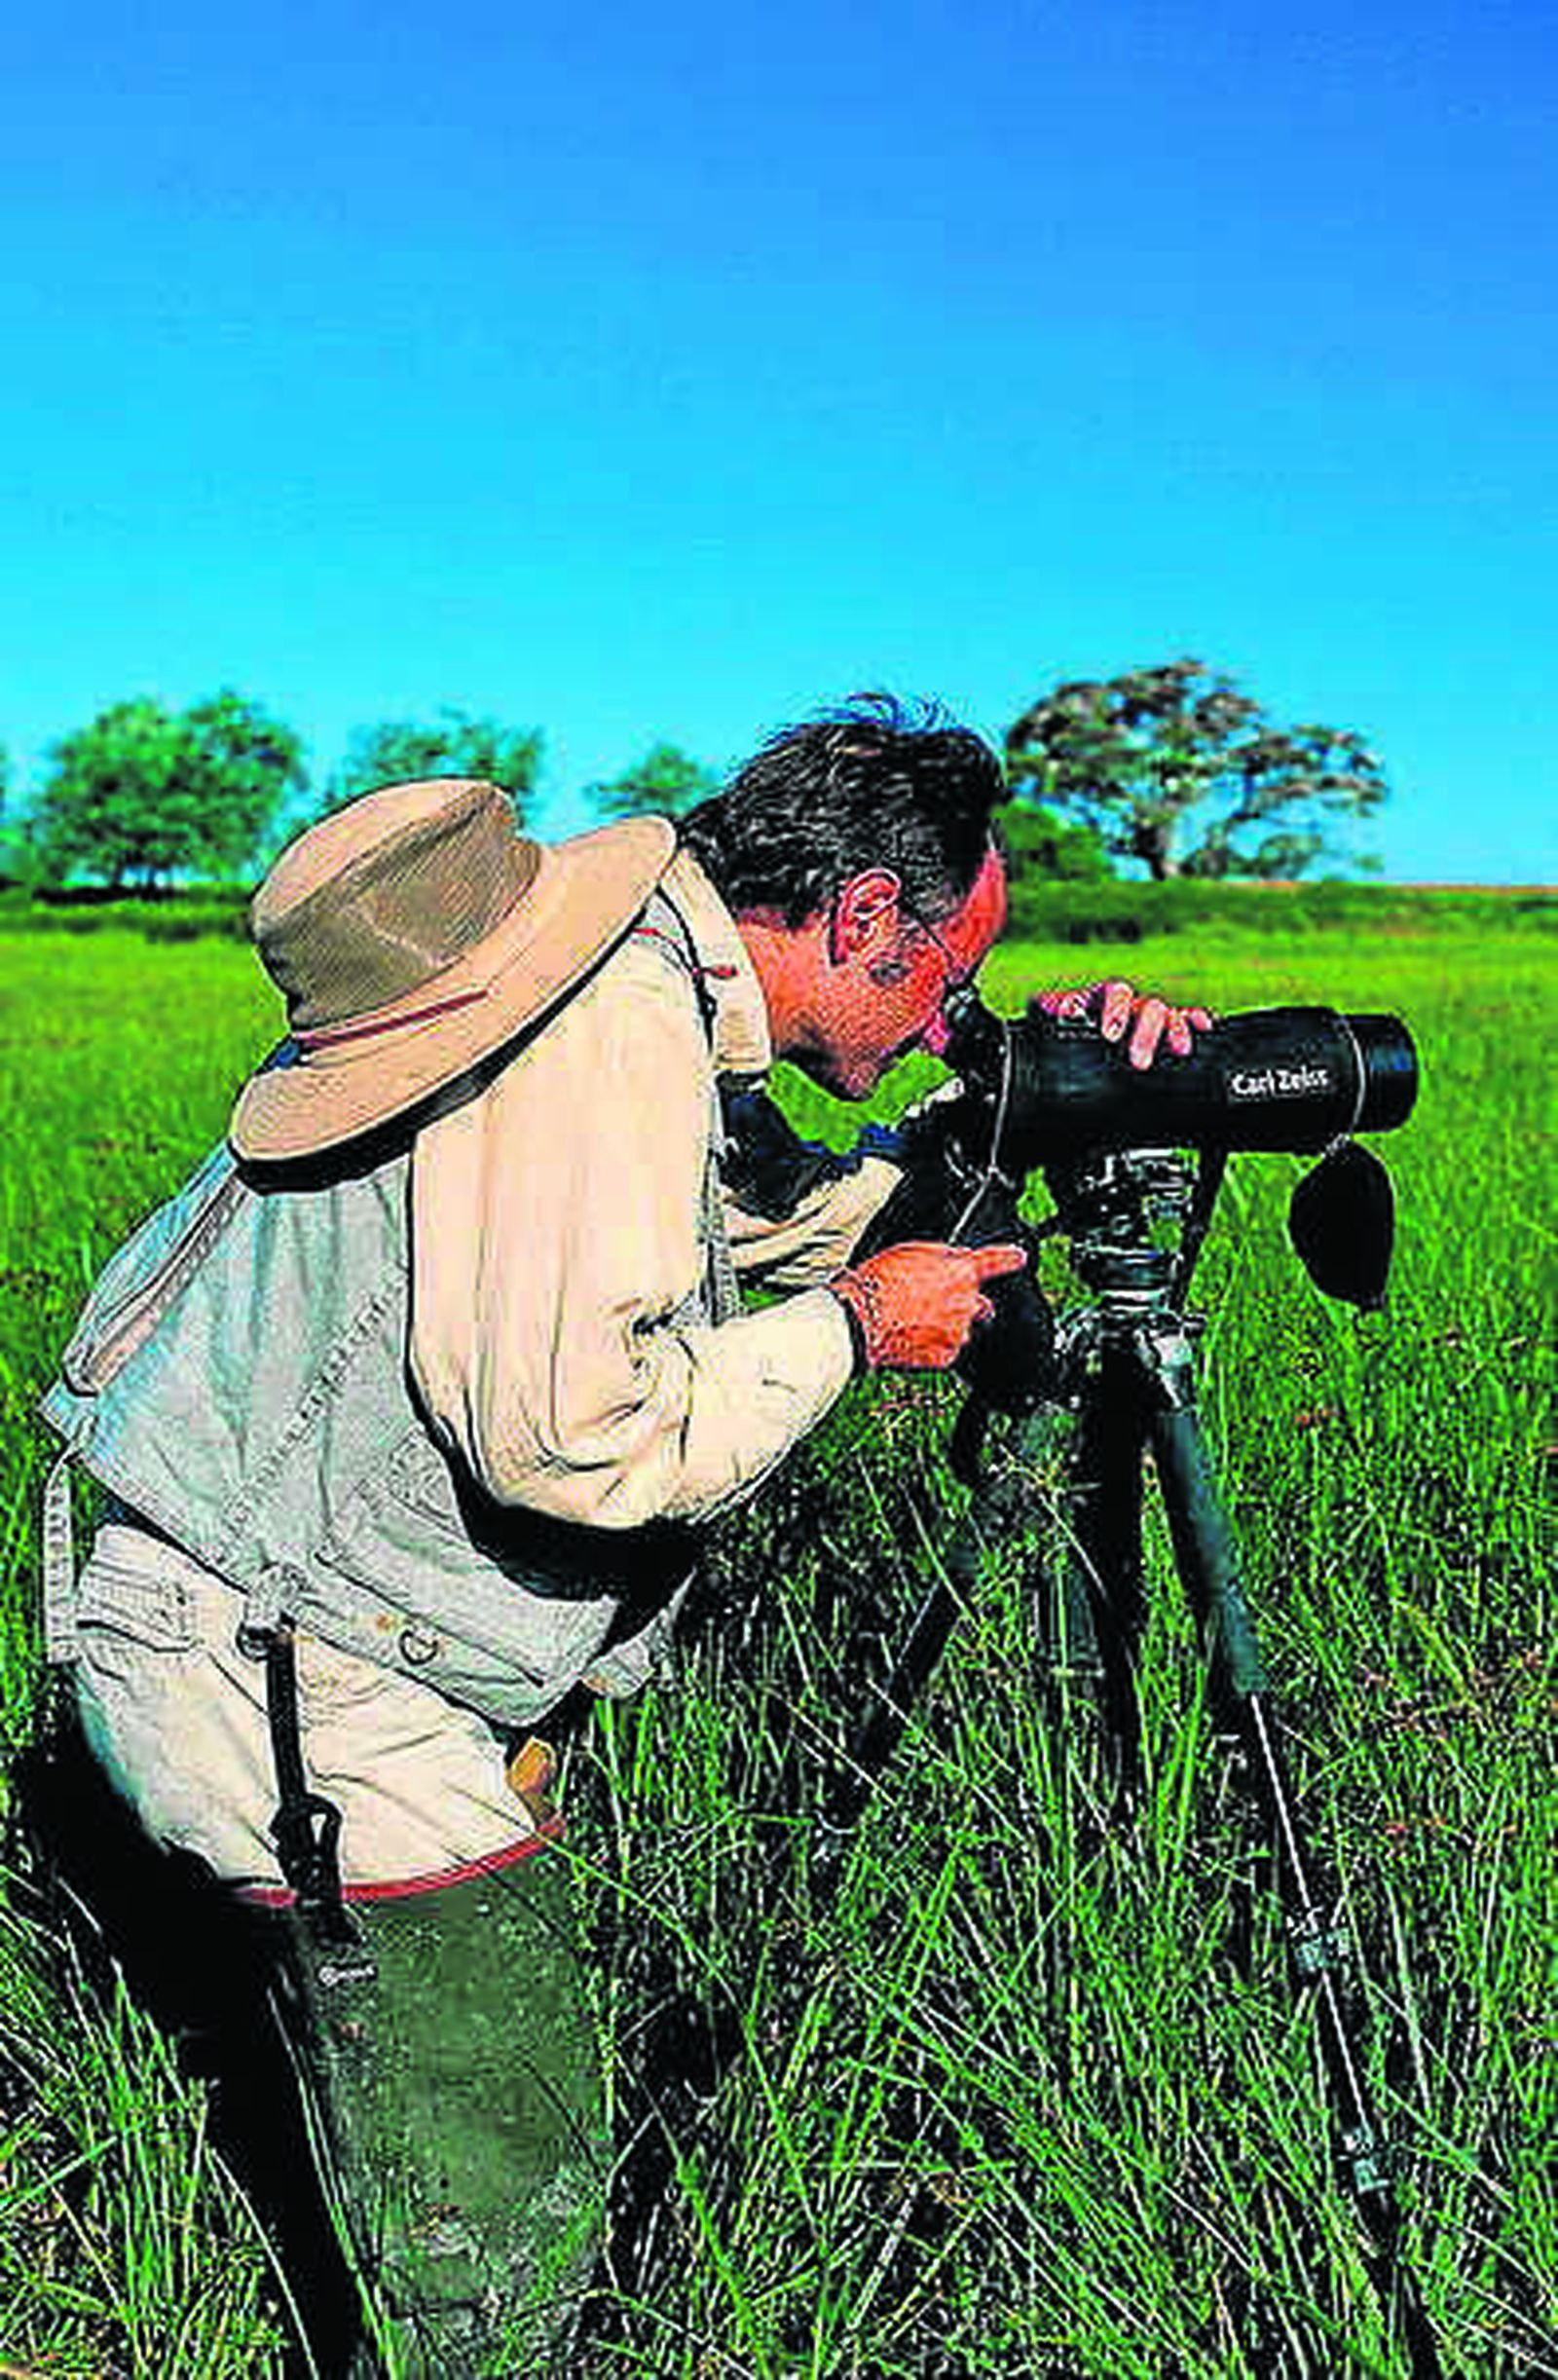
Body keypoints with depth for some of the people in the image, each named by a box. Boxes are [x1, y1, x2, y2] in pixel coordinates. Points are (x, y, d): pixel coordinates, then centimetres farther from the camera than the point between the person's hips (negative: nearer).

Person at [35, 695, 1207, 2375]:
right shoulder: (611, 1023, -24)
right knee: (497, 2231, 2)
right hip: (300, 1691, -10)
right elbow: (573, 1432, -30)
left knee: (356, 2140, 26)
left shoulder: (641, 982, 7)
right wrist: (854, 1324, -16)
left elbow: (768, 1215, 18)